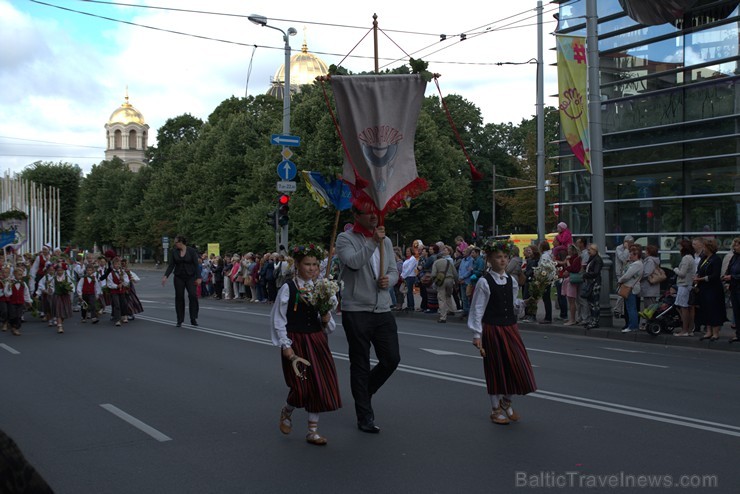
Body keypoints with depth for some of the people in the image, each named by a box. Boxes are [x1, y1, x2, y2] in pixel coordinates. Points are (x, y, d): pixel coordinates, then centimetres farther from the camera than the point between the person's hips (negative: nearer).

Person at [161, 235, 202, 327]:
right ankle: (180, 321, 11)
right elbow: (171, 265, 3)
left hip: (190, 277, -3)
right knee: (179, 297, 3)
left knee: (193, 295, -15)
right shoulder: (174, 252, 3)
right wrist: (166, 276, -9)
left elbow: (196, 264, -7)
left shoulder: (191, 251, -6)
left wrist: (198, 277, -14)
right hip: (179, 277, 3)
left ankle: (193, 319, -6)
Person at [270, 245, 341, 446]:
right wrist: (286, 346, -12)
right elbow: (278, 320, -6)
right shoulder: (288, 288, -8)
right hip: (296, 342, -5)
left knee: (320, 384, 2)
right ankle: (286, 411, 28)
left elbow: (328, 326, 13)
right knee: (301, 387, -7)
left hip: (316, 341, 5)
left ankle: (313, 431, 14)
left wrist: (326, 319, -10)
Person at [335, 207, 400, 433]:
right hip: (356, 310, -5)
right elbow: (353, 262, -21)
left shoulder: (385, 241, 13)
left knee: (392, 358, 5)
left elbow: (394, 271, 15)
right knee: (360, 364, 3)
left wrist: (388, 280, -6)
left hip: (383, 310, 5)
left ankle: (364, 391, 32)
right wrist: (373, 242, -23)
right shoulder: (346, 239, -4)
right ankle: (364, 417, 13)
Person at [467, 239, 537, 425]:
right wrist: (477, 334, -15)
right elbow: (477, 309, -11)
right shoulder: (484, 282, -11)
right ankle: (496, 409, 19)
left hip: (510, 328, 5)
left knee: (517, 366, 4)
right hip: (492, 329, -5)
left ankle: (506, 403, 26)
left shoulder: (511, 281, 5)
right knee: (495, 369, 4)